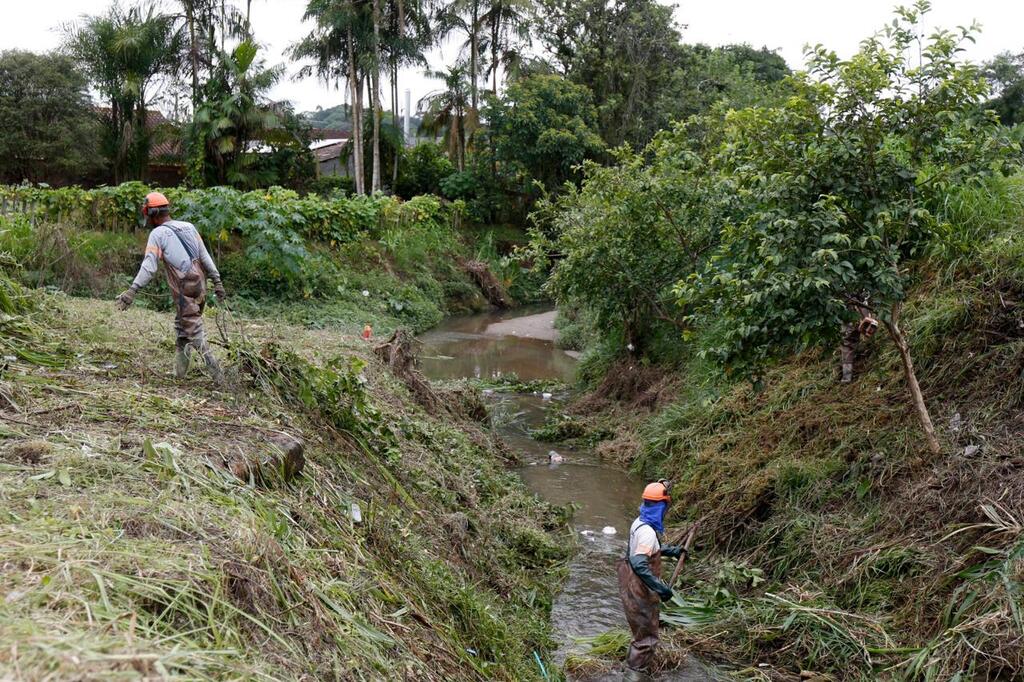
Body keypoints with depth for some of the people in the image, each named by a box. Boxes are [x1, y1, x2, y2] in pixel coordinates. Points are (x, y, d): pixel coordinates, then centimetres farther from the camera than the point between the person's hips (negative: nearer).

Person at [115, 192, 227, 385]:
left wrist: (132, 291, -22)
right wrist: (217, 281, 12)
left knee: (195, 334, -2)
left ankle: (217, 375, -8)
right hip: (200, 288, 7)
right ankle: (180, 369, 25)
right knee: (182, 326, 22)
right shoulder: (189, 227, 11)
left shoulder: (157, 234, -7)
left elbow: (149, 266, -18)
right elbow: (205, 256, 9)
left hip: (184, 292, -7)